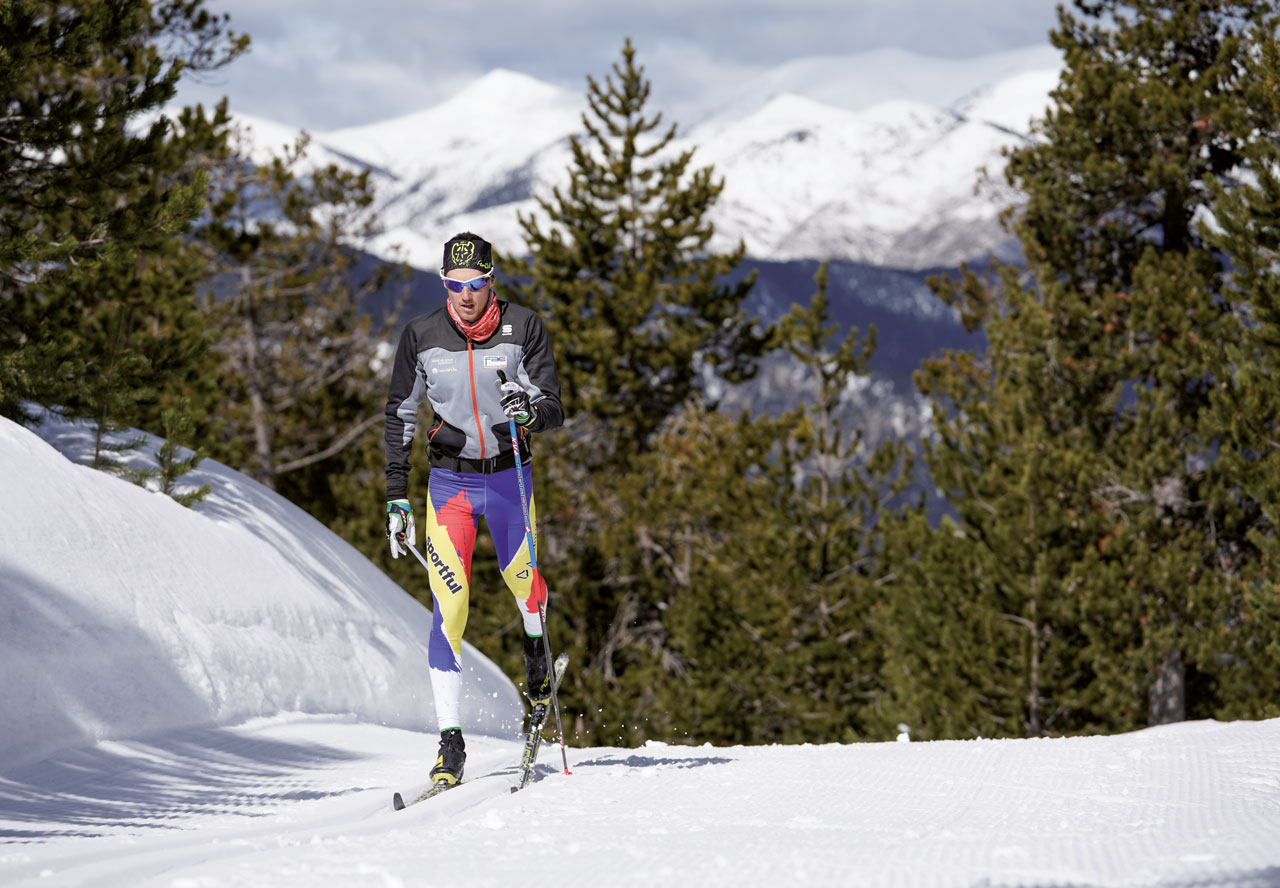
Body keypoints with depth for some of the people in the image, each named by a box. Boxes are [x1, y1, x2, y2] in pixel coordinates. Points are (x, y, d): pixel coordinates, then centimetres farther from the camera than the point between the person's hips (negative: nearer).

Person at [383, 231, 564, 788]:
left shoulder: (523, 327, -9)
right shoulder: (422, 336, -6)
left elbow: (553, 412, -10)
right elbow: (400, 416, 4)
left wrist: (530, 411, -34)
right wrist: (396, 497, 1)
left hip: (509, 476, 0)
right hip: (449, 481, 0)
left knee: (521, 578, 9)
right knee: (449, 605, -10)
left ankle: (535, 646, 48)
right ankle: (451, 740, -11)